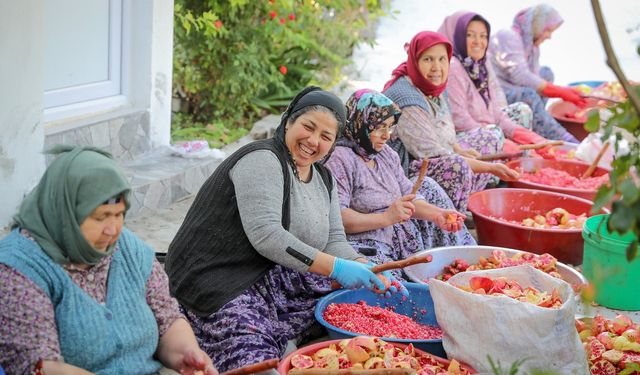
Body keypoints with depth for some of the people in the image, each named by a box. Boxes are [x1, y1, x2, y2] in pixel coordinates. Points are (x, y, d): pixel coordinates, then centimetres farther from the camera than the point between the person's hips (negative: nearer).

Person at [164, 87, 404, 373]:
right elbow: (265, 234, -25)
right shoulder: (262, 160, -13)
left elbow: (334, 241, 9)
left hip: (271, 280, 9)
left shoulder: (323, 178, 15)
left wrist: (368, 271, -12)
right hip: (216, 284, -9)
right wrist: (335, 267, -29)